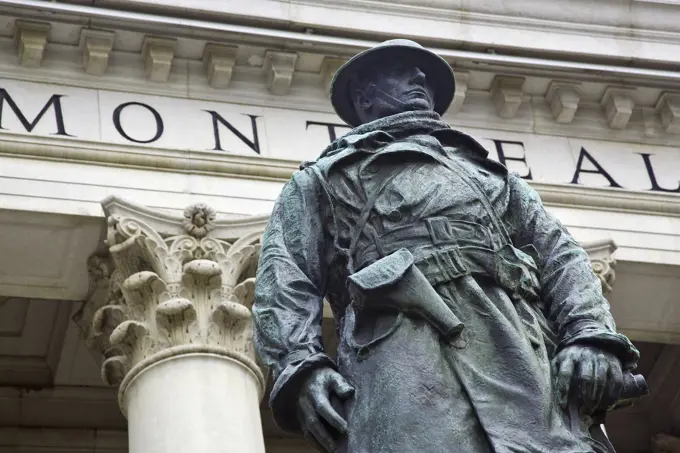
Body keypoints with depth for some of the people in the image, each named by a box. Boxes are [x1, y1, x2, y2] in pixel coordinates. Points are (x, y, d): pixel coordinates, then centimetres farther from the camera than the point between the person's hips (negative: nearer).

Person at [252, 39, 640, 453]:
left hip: (524, 354, 3)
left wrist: (592, 336, 3)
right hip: (404, 341, -2)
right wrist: (299, 364, -7)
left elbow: (558, 253, 25)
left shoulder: (489, 171, 40)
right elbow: (285, 278, 14)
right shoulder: (322, 179, 31)